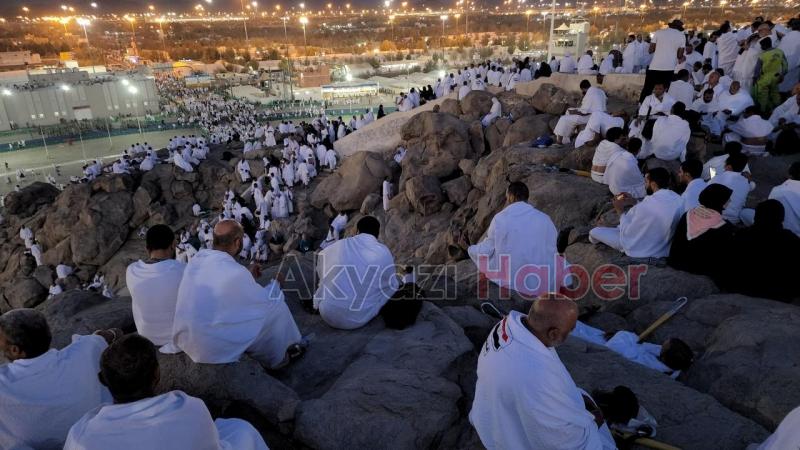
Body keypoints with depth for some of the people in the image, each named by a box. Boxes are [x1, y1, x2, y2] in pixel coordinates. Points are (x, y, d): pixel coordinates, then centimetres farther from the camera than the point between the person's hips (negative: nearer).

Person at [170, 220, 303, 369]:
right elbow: (267, 301, -6)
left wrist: (248, 276, 21)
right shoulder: (235, 272, -23)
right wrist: (276, 283, 13)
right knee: (277, 306, 5)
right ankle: (276, 358, 29)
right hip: (215, 349, -7)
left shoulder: (196, 259, -3)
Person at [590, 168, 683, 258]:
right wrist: (635, 203, 7)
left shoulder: (646, 205, -31)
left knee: (595, 231, 7)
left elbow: (627, 233, -17)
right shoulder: (678, 199, -10)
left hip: (643, 251, -7)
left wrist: (621, 211, -6)